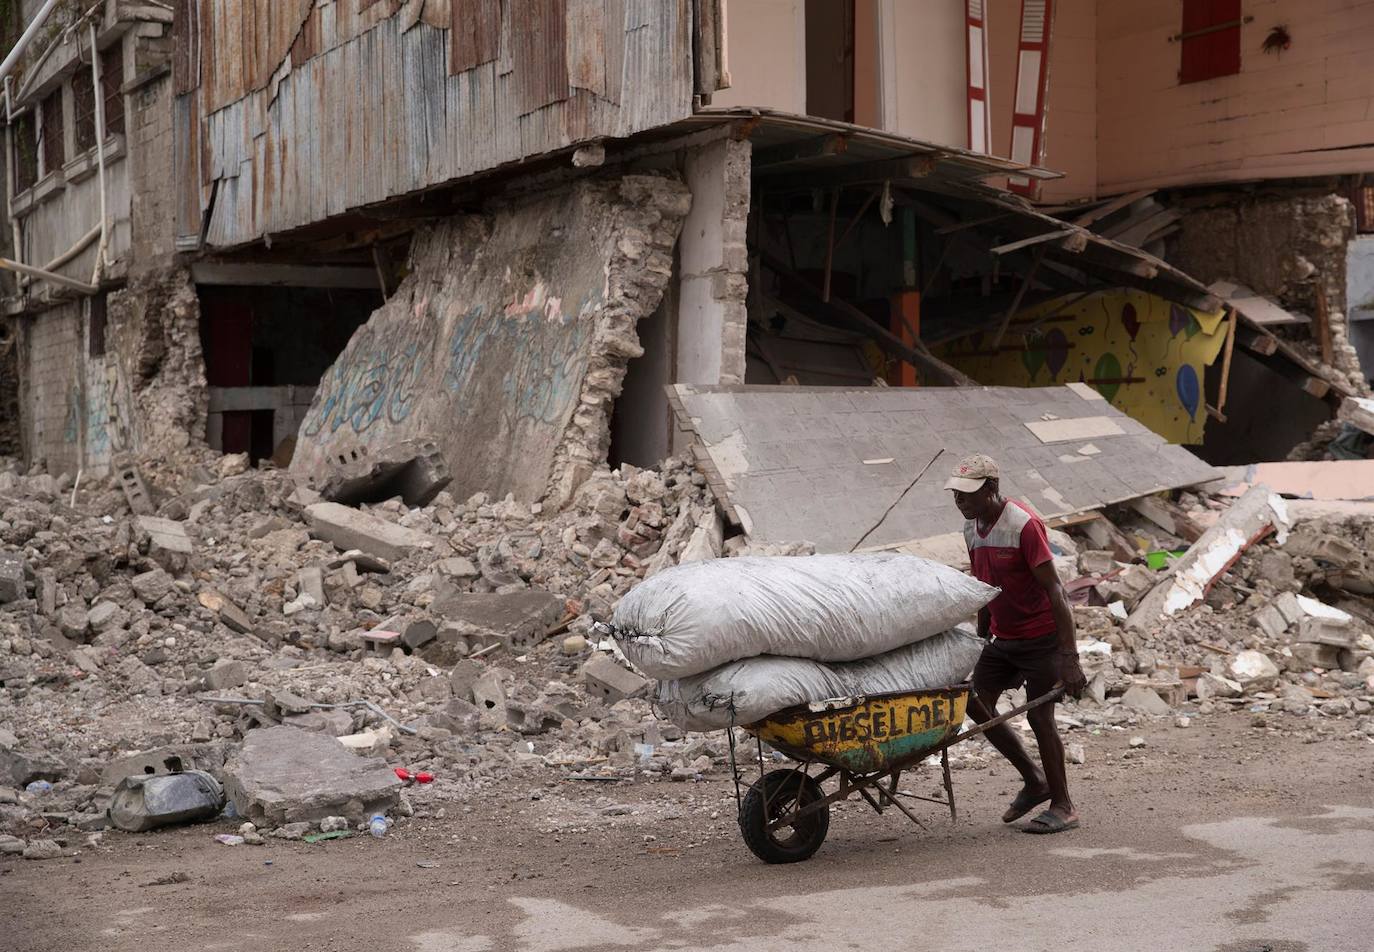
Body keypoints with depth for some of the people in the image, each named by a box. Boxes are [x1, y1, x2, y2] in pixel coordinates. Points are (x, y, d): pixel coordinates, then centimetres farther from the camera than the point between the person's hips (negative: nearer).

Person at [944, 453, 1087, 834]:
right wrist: (982, 638, 17)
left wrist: (1069, 659, -27)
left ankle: (1063, 806, 10)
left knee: (1039, 716, -5)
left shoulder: (1024, 526, -22)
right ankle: (1035, 780, 17)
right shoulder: (971, 528, 3)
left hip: (1042, 636, -8)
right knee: (977, 705, 1)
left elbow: (1054, 591, -24)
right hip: (1003, 637, 8)